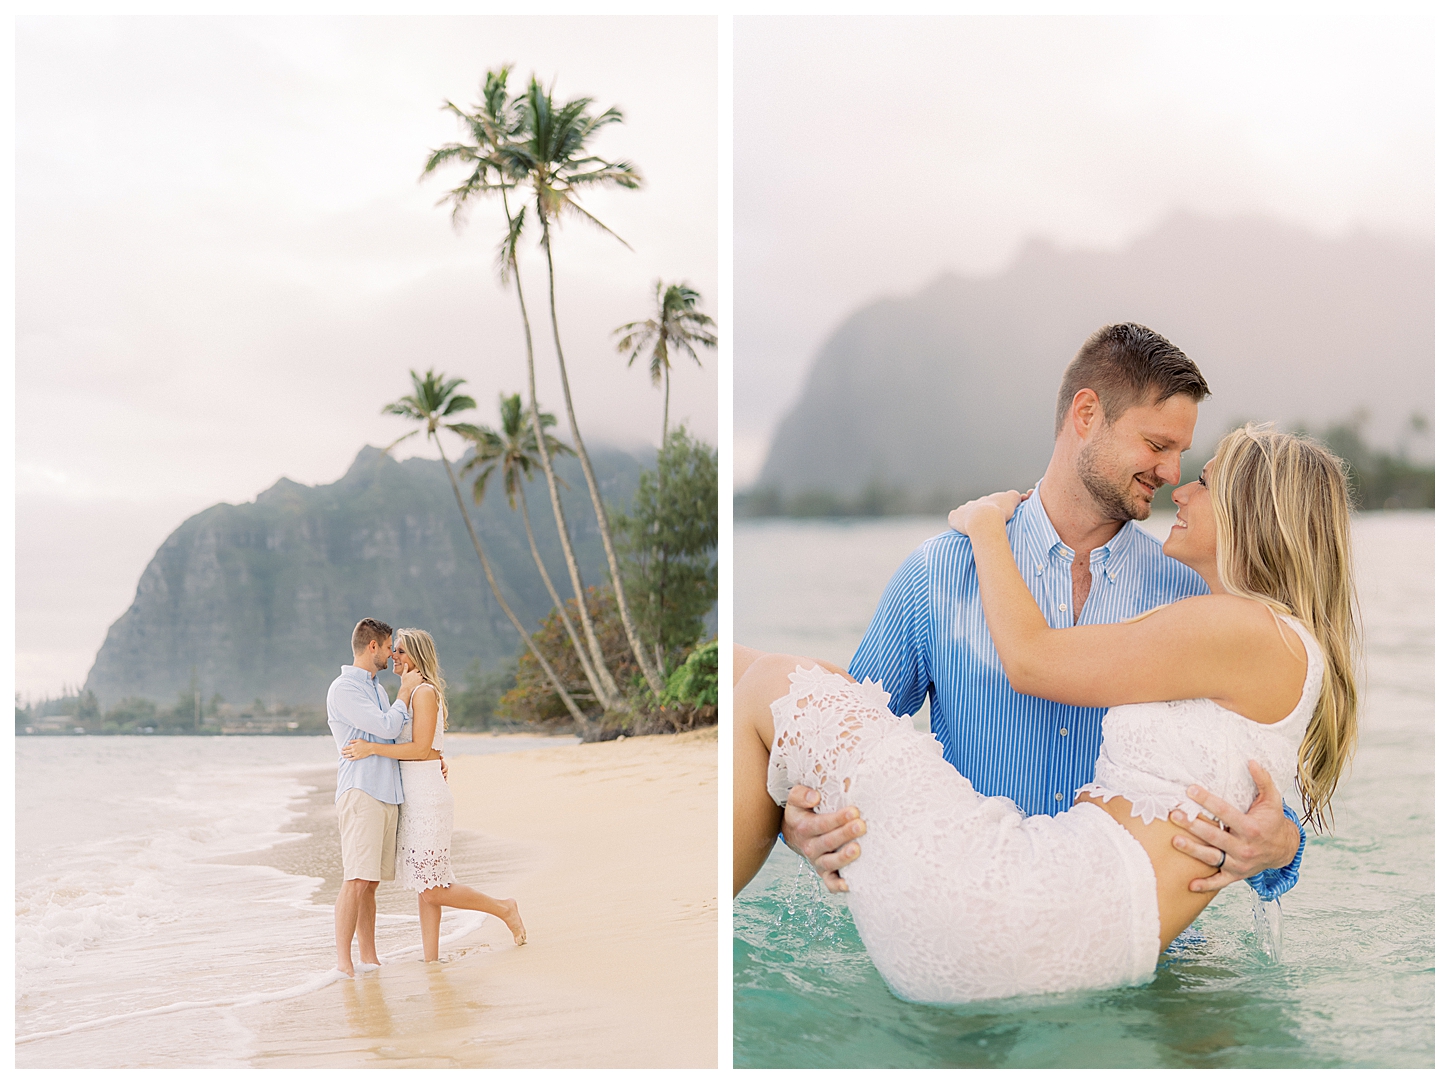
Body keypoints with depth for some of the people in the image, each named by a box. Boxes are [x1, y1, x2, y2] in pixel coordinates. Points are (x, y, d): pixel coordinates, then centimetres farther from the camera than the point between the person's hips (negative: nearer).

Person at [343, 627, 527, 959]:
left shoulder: (425, 692, -13)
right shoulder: (410, 693, 16)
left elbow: (421, 748, -20)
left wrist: (372, 748, -24)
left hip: (427, 798, -10)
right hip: (412, 798, 10)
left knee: (433, 890, -7)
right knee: (424, 888, 9)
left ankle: (504, 909, 8)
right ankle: (430, 960, 11)